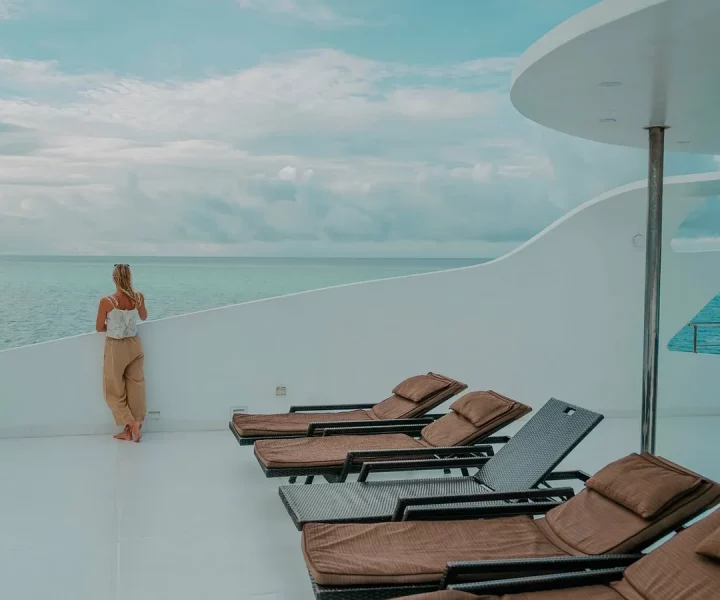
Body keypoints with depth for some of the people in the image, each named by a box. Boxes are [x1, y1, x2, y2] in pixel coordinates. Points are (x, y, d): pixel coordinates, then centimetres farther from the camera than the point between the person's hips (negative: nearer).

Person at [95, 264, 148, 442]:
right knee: (134, 388, 12)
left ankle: (132, 424, 3)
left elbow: (99, 328, -6)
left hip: (115, 348, -4)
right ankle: (129, 430, 19)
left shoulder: (106, 301, -18)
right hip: (134, 346, 4)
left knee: (114, 391, 12)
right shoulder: (138, 297, -8)